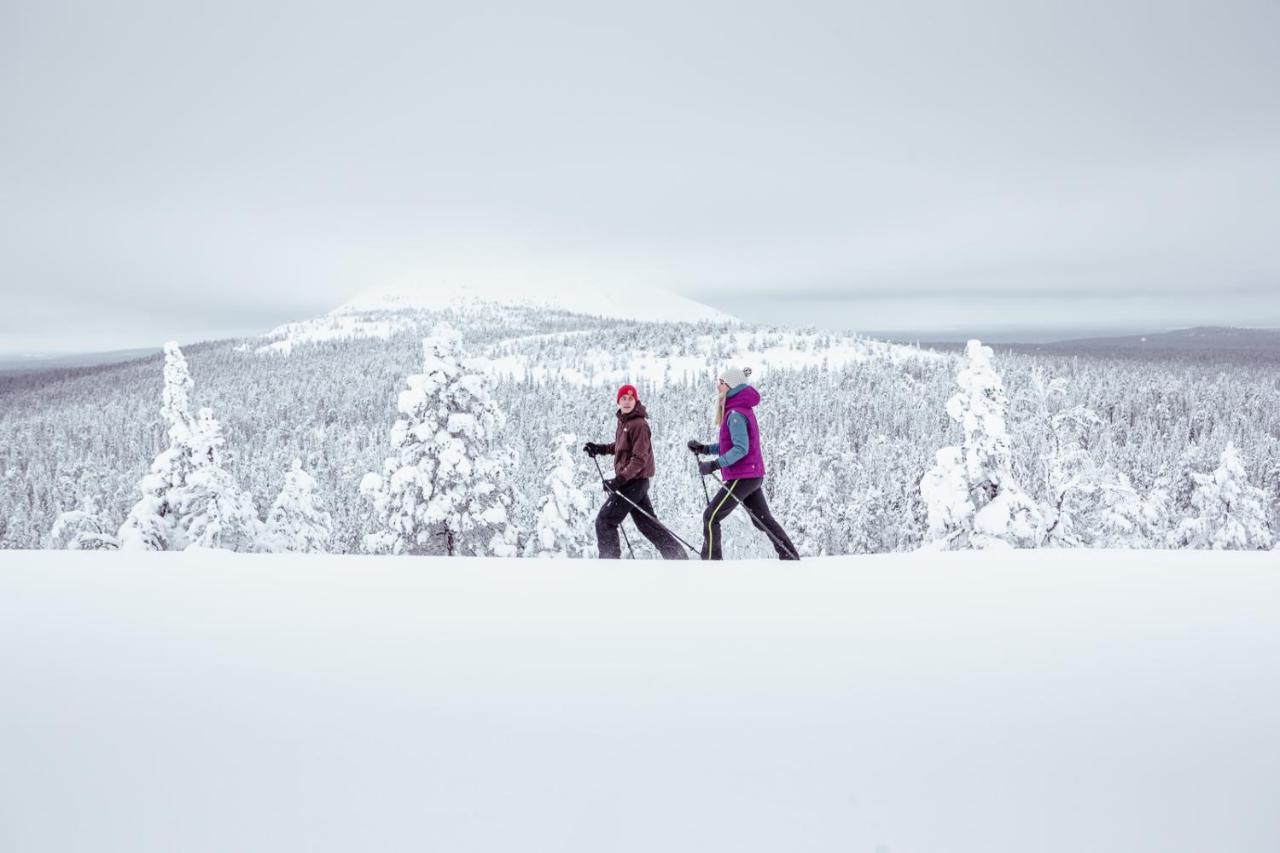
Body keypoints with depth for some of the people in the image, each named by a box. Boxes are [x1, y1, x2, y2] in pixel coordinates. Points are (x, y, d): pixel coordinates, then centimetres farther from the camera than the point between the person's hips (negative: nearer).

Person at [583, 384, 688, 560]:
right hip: (628, 480, 9)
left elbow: (639, 458, -21)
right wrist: (599, 449, 16)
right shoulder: (623, 421, 12)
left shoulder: (639, 424, -16)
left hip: (634, 481, -9)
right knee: (648, 523, 12)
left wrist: (620, 478, -27)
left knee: (604, 522, -4)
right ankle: (678, 557, 15)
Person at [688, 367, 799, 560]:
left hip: (742, 476, -10)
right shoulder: (741, 409, 15)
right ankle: (791, 558, 17)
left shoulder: (736, 413, -16)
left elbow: (741, 448, -24)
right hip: (754, 475, 10)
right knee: (763, 519, 15)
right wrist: (704, 448, 12)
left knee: (710, 518, -5)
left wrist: (714, 465, -24)